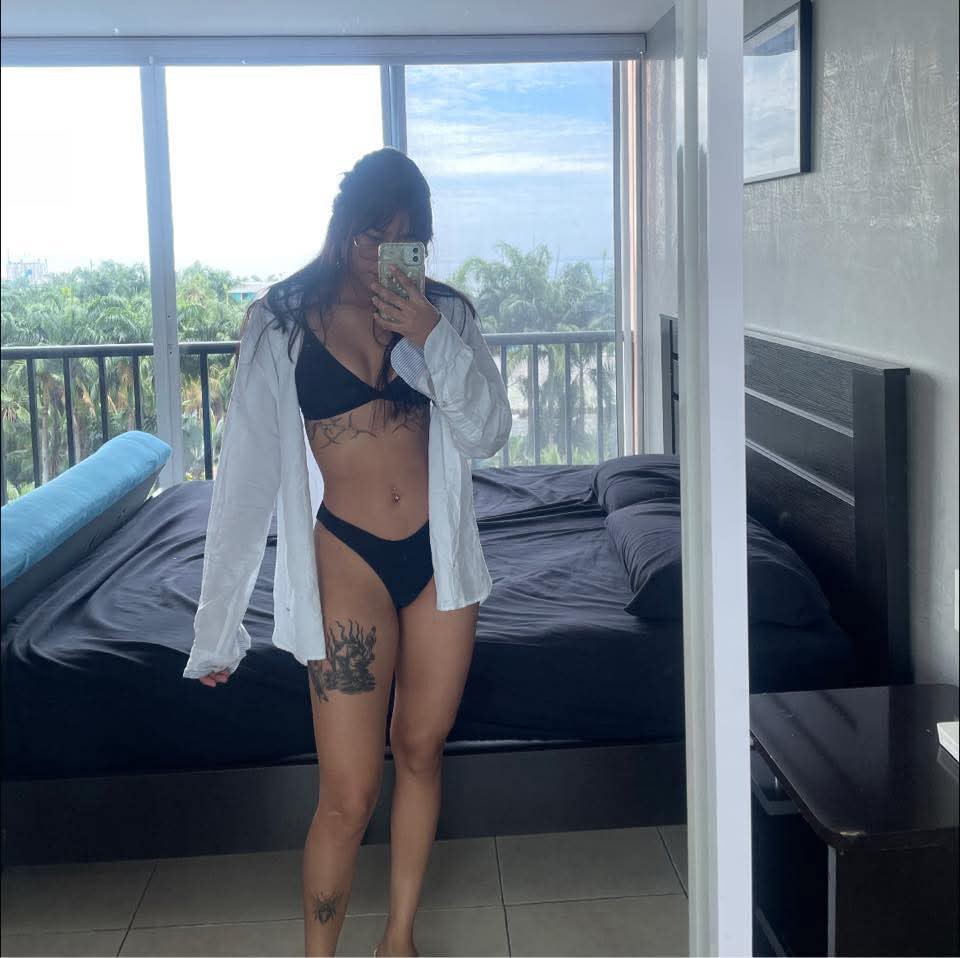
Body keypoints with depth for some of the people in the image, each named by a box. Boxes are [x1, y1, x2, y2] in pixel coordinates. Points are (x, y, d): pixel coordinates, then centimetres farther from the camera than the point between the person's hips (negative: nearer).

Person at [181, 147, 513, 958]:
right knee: (350, 792, -4)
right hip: (349, 563, -3)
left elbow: (488, 434, -4)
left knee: (421, 753, 14)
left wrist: (433, 336, -18)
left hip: (440, 557, 3)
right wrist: (219, 624, -4)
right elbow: (249, 469, -4)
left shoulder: (443, 312, 4)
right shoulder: (282, 321, -4)